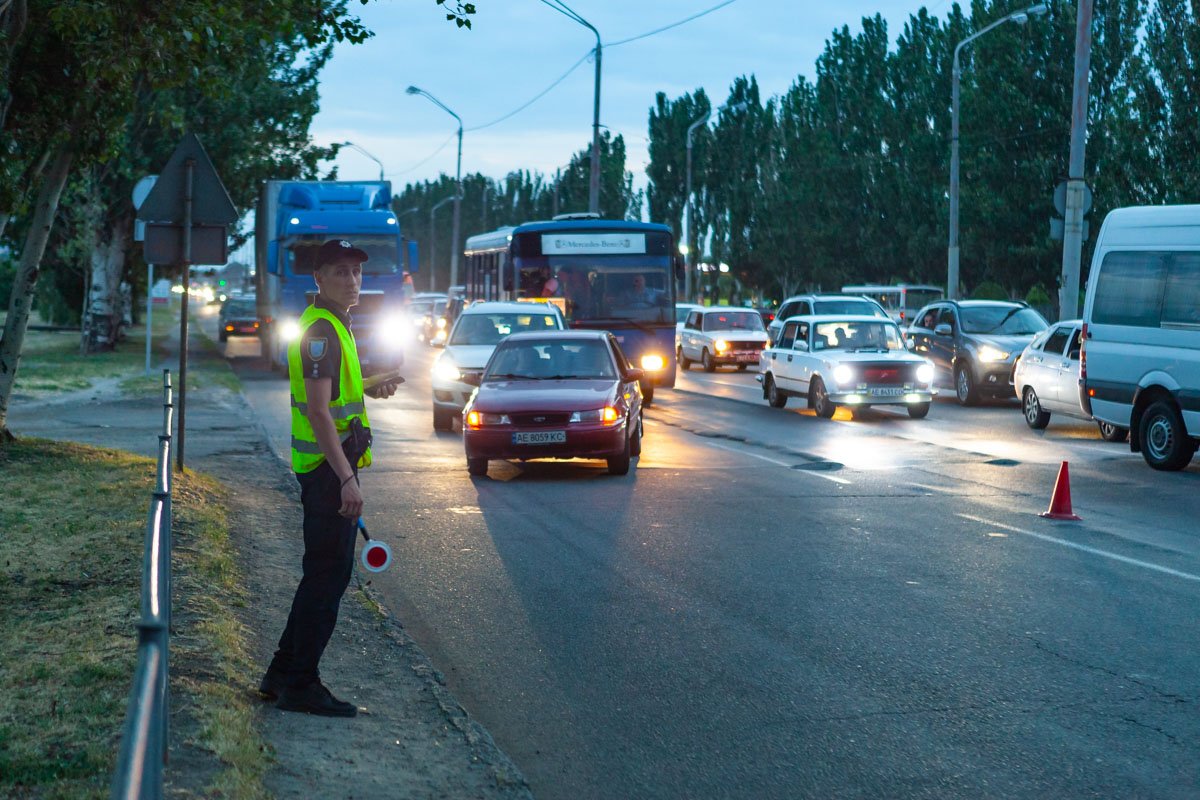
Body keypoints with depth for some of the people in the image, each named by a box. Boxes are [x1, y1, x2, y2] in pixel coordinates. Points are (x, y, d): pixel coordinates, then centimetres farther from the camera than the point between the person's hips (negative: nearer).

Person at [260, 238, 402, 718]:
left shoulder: (331, 326, 17)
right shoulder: (322, 330, -16)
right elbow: (318, 412, -24)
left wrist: (369, 390, 14)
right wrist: (347, 479, -28)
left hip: (330, 467, 11)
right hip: (328, 467, -11)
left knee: (324, 573, 16)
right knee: (328, 574, -5)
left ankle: (284, 673, 24)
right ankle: (300, 685, 2)